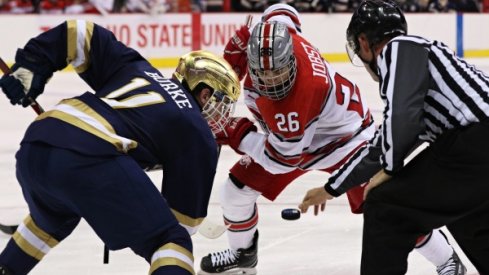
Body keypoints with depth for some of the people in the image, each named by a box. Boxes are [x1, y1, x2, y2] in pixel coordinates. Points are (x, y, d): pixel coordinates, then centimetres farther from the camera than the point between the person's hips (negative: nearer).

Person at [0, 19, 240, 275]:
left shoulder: (137, 69, 31)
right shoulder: (198, 134, 14)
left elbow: (80, 34, 27)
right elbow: (186, 208, 13)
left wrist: (29, 67, 28)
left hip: (33, 147, 7)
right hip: (89, 158, -7)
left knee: (53, 219, 40)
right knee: (170, 243, 0)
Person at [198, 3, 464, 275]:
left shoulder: (302, 92, -44)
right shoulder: (271, 40, -26)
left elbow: (283, 158, -33)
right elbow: (280, 12, 1)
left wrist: (238, 135, -27)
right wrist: (239, 42, -5)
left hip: (344, 136, -8)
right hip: (290, 134, 8)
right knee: (236, 189, 2)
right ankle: (242, 253, 31)